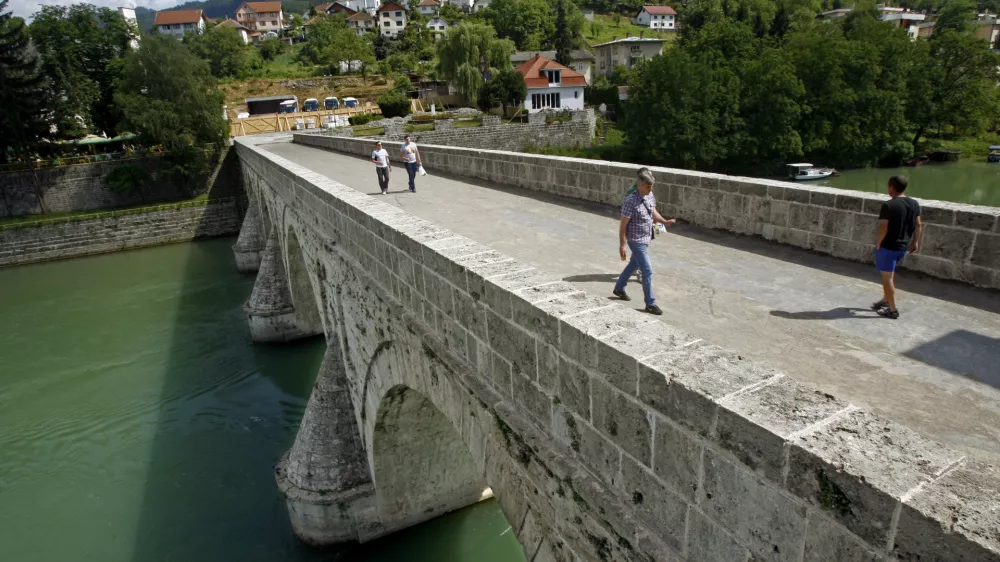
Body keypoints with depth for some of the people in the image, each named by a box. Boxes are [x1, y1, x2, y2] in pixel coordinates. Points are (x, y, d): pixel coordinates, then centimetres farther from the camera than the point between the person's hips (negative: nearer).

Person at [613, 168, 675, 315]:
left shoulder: (650, 196, -1)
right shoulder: (631, 201, -24)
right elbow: (623, 224, -20)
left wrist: (664, 222, 3)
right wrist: (622, 244, -20)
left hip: (646, 239, 9)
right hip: (636, 241, -8)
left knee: (634, 265, 24)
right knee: (648, 271, -6)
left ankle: (619, 288, 44)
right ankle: (650, 304, 5)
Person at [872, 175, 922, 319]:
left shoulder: (888, 205, -20)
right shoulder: (914, 203, 3)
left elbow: (883, 228, -22)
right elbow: (919, 225, 10)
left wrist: (878, 243, -9)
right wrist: (915, 242, 19)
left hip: (888, 246, -8)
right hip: (903, 246, 8)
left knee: (887, 277, 3)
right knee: (890, 274, 25)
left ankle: (893, 310, 8)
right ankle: (885, 300, 36)